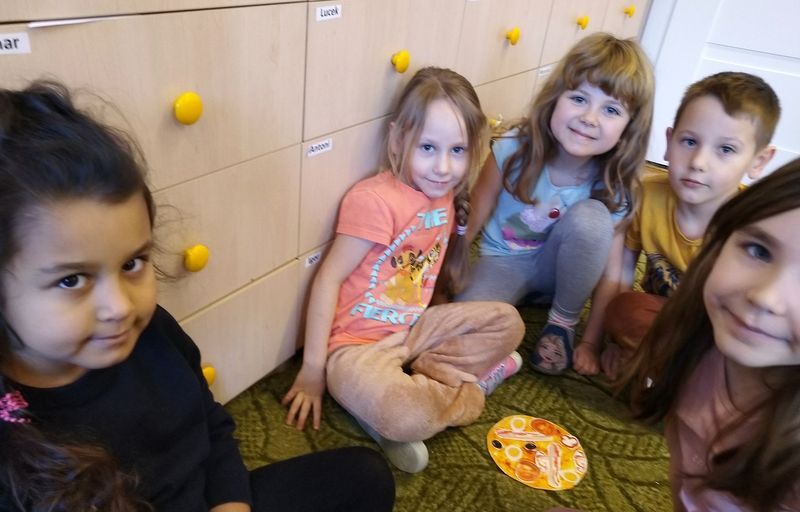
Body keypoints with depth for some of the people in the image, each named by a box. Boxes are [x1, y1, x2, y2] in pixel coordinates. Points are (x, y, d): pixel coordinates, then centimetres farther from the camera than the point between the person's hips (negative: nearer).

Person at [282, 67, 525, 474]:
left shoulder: (446, 197, 3)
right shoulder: (375, 199, -21)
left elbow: (448, 278, 12)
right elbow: (329, 279, -19)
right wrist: (312, 371, -18)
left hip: (412, 329, 8)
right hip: (356, 344, -8)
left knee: (507, 321, 5)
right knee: (408, 418, -34)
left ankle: (412, 382, -6)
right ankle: (465, 383, 0)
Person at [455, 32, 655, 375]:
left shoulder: (617, 186, -19)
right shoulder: (514, 150, -22)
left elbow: (612, 275, -15)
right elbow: (471, 221, -14)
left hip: (560, 268, 2)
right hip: (503, 262, -2)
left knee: (590, 217, -33)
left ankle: (563, 323, -10)